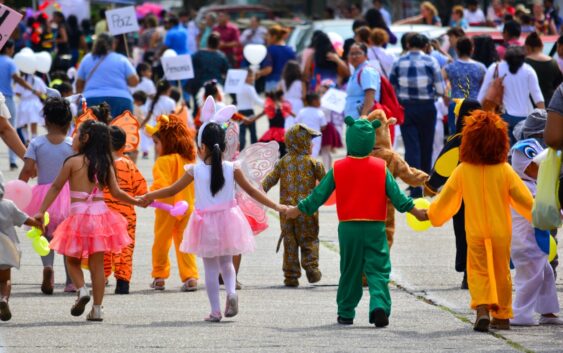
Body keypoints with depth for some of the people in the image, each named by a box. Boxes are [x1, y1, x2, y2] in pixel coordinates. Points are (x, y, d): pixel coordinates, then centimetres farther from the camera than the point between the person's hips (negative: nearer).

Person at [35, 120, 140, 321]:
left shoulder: (73, 162, -5)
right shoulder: (105, 164, 4)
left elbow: (56, 188, -1)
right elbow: (116, 192, 4)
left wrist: (41, 211, 4)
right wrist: (136, 201, 20)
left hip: (79, 214, -3)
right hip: (100, 213, 3)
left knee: (72, 260, 15)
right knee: (97, 263, 7)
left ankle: (81, 289, -11)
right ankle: (97, 309, 6)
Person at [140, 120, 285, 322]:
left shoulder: (195, 170, -10)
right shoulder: (232, 169, -6)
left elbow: (172, 191, -3)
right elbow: (251, 191, -1)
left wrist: (148, 197, 12)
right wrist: (275, 206, 8)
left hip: (206, 224, -2)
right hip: (228, 220, 2)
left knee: (210, 267, 8)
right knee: (226, 262, 20)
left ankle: (215, 311, 6)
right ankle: (231, 292, -9)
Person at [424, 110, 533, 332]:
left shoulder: (463, 171, -7)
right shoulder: (504, 170, -10)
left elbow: (446, 199, 2)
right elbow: (523, 199, -6)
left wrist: (431, 214, 20)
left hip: (475, 233, 0)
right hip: (501, 232, 0)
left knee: (478, 271, 6)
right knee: (501, 272, 13)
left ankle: (482, 307, -18)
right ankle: (502, 315, 18)